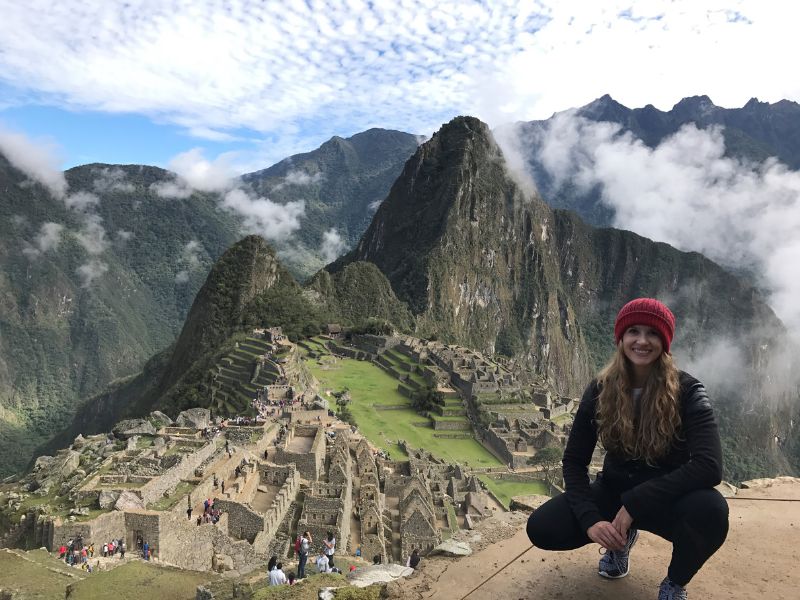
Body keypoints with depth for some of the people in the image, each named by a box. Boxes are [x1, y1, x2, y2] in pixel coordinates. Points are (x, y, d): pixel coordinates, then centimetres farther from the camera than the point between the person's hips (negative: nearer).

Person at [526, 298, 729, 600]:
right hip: (614, 490, 2)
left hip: (668, 498, -2)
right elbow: (574, 462, -8)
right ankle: (623, 536, 13)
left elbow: (709, 466, -29)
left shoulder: (687, 391, -17)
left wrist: (635, 503, -31)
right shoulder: (601, 390, -10)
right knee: (542, 529, -20)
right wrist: (590, 519, -24)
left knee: (711, 510, -37)